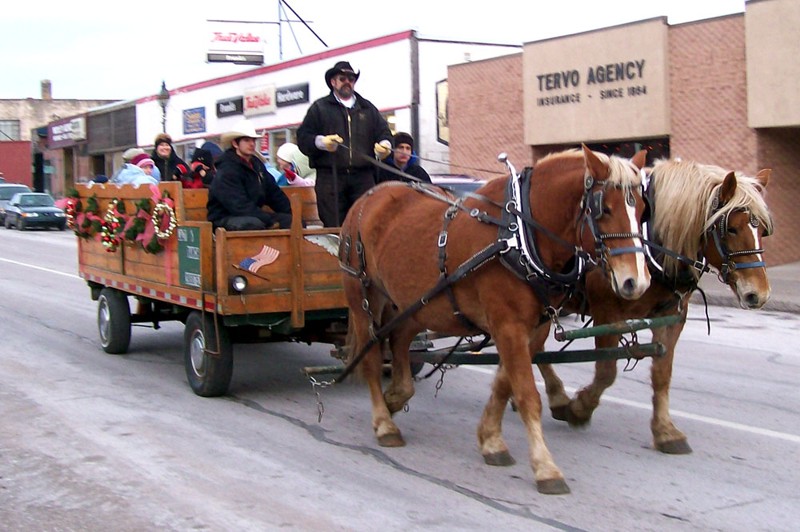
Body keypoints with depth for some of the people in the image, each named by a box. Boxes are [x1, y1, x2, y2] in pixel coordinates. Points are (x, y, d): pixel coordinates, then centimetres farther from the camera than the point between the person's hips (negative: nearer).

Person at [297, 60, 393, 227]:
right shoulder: (319, 108, 12)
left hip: (363, 177, 3)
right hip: (331, 177, -2)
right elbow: (302, 137, 5)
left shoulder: (367, 108, 22)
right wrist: (321, 142, -15)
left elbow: (383, 131, 19)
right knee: (334, 226, -4)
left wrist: (385, 145, -5)